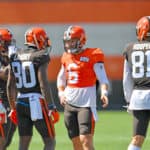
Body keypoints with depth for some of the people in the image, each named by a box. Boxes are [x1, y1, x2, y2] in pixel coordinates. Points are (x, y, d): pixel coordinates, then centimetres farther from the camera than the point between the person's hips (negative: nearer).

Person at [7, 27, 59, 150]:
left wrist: (13, 108, 21)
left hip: (21, 103, 6)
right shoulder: (40, 57, -9)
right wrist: (52, 108, -15)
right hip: (37, 103, -6)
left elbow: (10, 86, 12)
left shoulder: (15, 58, 10)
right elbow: (43, 84, -17)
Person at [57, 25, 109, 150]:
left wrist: (104, 93, -29)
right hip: (70, 103, 6)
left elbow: (103, 79, -10)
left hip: (86, 103, -6)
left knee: (86, 140, -16)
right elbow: (61, 79, 25)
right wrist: (61, 93, 8)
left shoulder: (93, 56, -7)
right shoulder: (67, 57, 12)